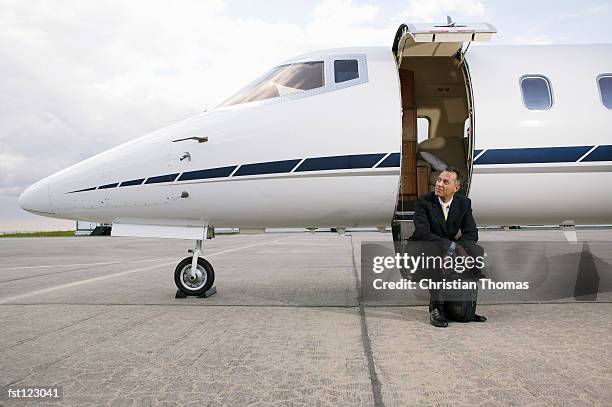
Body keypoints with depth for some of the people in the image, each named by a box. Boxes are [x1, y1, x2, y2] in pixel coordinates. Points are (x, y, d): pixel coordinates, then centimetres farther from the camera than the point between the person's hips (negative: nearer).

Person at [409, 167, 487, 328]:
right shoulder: (423, 202, -14)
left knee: (477, 252, -20)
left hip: (449, 249, 5)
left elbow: (471, 233, -6)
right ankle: (436, 308, -32)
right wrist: (452, 246, -35)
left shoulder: (464, 203, -1)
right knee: (436, 252, -38)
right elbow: (423, 233, -25)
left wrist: (455, 249, -26)